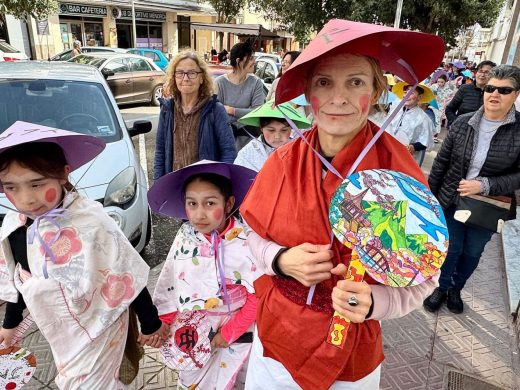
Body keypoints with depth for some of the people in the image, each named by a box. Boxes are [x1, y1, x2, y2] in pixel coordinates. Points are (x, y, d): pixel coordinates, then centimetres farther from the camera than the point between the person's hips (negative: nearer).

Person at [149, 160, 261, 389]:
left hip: (234, 335, -3)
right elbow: (169, 280, -1)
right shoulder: (185, 235, -10)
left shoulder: (245, 241, -22)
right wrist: (164, 320, 2)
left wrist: (228, 334, -13)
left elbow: (258, 295, -17)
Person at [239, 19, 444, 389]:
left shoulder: (400, 175, -21)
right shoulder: (283, 162, -13)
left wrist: (373, 302, -28)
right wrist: (281, 260, -20)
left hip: (350, 351, -2)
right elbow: (257, 236, 0)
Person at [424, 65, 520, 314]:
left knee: (472, 252, 16)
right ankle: (442, 287, 36)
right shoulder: (463, 122, -7)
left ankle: (456, 288, 42)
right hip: (452, 200, 0)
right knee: (451, 248, 12)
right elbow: (442, 161, -1)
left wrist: (485, 185, -23)